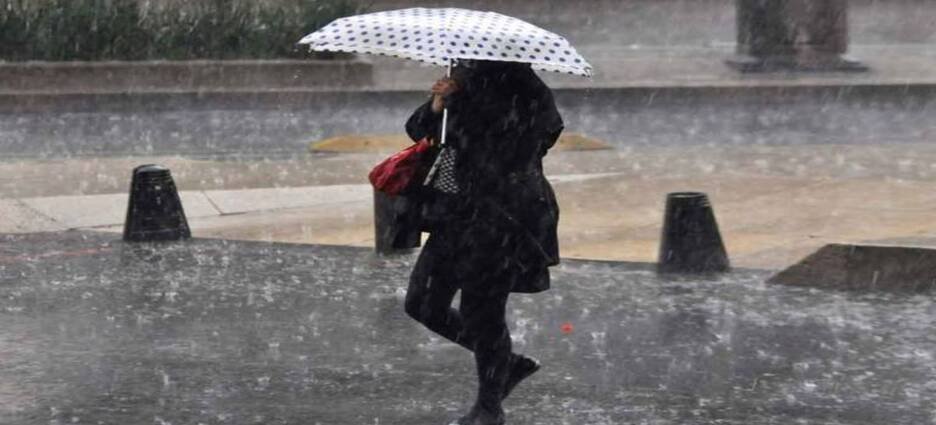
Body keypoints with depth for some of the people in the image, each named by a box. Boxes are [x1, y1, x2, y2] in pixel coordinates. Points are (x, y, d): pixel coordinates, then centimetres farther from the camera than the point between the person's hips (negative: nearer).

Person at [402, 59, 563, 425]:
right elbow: (419, 132, 9)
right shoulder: (462, 84, 9)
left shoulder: (527, 93, -10)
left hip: (502, 219, -8)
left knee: (482, 310, 0)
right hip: (456, 214, 8)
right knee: (423, 305, 9)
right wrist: (436, 107, -11)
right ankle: (508, 364, 26)